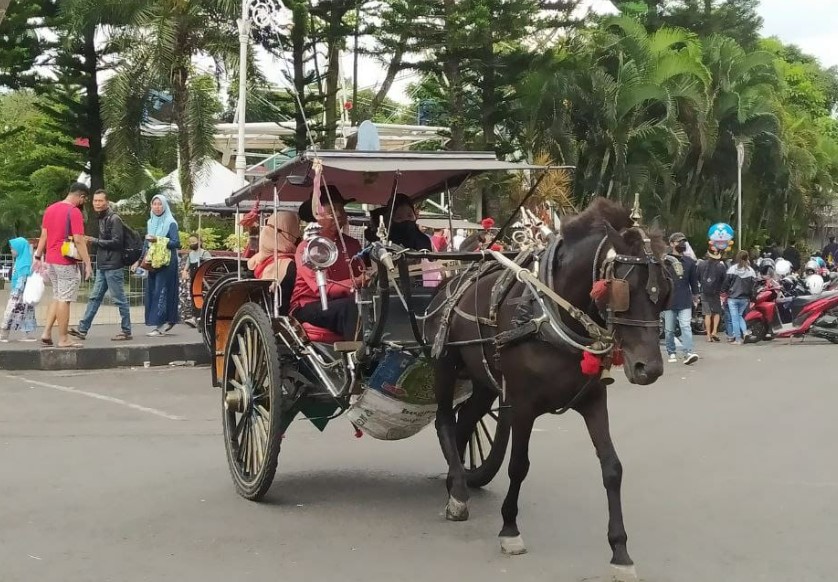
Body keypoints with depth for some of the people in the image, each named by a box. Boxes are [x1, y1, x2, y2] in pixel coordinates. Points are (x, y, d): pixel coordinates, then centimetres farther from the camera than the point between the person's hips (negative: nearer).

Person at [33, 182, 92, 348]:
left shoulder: (50, 209, 10)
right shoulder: (74, 212, -13)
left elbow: (43, 236, 12)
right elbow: (78, 240, -18)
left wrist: (38, 257, 16)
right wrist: (87, 263, -15)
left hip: (50, 260, 8)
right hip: (67, 262, -8)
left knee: (57, 298, 17)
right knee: (64, 300, -2)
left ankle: (46, 334, 11)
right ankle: (63, 339, 3)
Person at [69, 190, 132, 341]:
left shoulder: (114, 219, -11)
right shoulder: (101, 218, 16)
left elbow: (116, 242, -17)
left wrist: (95, 241, -14)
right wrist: (94, 242, 7)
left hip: (113, 266, -9)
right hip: (102, 266, 9)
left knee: (119, 299, -3)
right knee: (94, 298, 9)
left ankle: (126, 331, 4)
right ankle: (82, 329, 11)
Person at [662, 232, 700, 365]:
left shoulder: (689, 262, 8)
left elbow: (694, 281, 16)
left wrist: (695, 296, 17)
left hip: (685, 301, 1)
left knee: (686, 327, -12)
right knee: (669, 330, 6)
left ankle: (688, 353, -19)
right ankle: (671, 353, 19)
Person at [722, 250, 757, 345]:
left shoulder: (732, 268, -7)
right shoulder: (750, 270, -1)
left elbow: (726, 282, -6)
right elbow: (753, 285, 2)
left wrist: (724, 292, 7)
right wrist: (751, 297, 11)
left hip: (733, 297, -3)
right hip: (745, 298, 3)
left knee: (735, 318, 2)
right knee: (740, 316, 19)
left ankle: (738, 339, 1)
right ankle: (745, 332, -4)